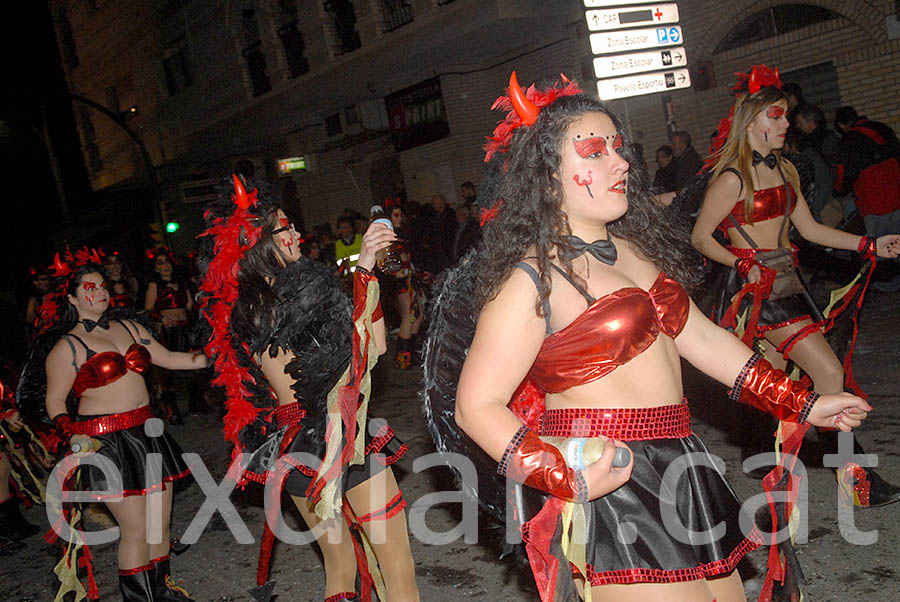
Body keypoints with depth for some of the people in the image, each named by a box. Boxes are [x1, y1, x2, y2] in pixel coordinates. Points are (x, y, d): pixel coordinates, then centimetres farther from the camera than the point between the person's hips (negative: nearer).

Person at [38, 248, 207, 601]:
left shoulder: (129, 329, 11)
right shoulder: (68, 348, -6)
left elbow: (168, 358, 15)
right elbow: (55, 403, -4)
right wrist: (73, 437, -19)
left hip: (147, 433, 6)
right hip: (107, 442, -6)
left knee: (161, 521, 12)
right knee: (136, 528, -3)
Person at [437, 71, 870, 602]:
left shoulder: (635, 247, 11)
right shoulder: (532, 279, -14)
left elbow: (698, 337, 17)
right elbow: (477, 406, -16)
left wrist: (804, 405, 18)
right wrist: (570, 480, -26)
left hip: (683, 471, 8)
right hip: (608, 490, -8)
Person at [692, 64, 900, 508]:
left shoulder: (784, 170, 13)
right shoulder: (731, 179, -12)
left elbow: (809, 228, 15)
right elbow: (700, 238, -8)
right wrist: (743, 264, -21)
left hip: (785, 283, 8)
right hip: (756, 288, -8)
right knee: (829, 373, -12)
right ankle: (855, 479, -5)